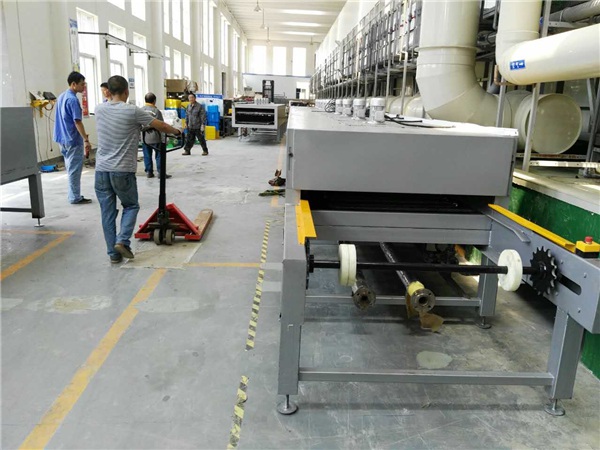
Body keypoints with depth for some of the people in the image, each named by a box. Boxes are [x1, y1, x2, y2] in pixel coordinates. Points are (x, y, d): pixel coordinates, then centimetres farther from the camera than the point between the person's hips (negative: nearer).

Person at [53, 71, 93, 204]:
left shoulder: (61, 96, 13)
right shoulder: (73, 99, -18)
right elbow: (77, 122, -23)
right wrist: (86, 140, -23)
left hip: (63, 138, 9)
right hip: (73, 139, -9)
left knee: (70, 167, 15)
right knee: (75, 169, -2)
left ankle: (73, 194, 22)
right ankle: (75, 197, 3)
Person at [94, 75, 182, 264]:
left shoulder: (99, 109, 6)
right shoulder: (132, 111, -8)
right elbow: (161, 126, 1)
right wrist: (177, 131, 23)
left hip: (101, 169, 4)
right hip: (122, 170, -4)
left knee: (107, 212, 9)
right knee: (131, 206, 16)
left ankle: (113, 253, 13)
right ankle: (122, 241, -1)